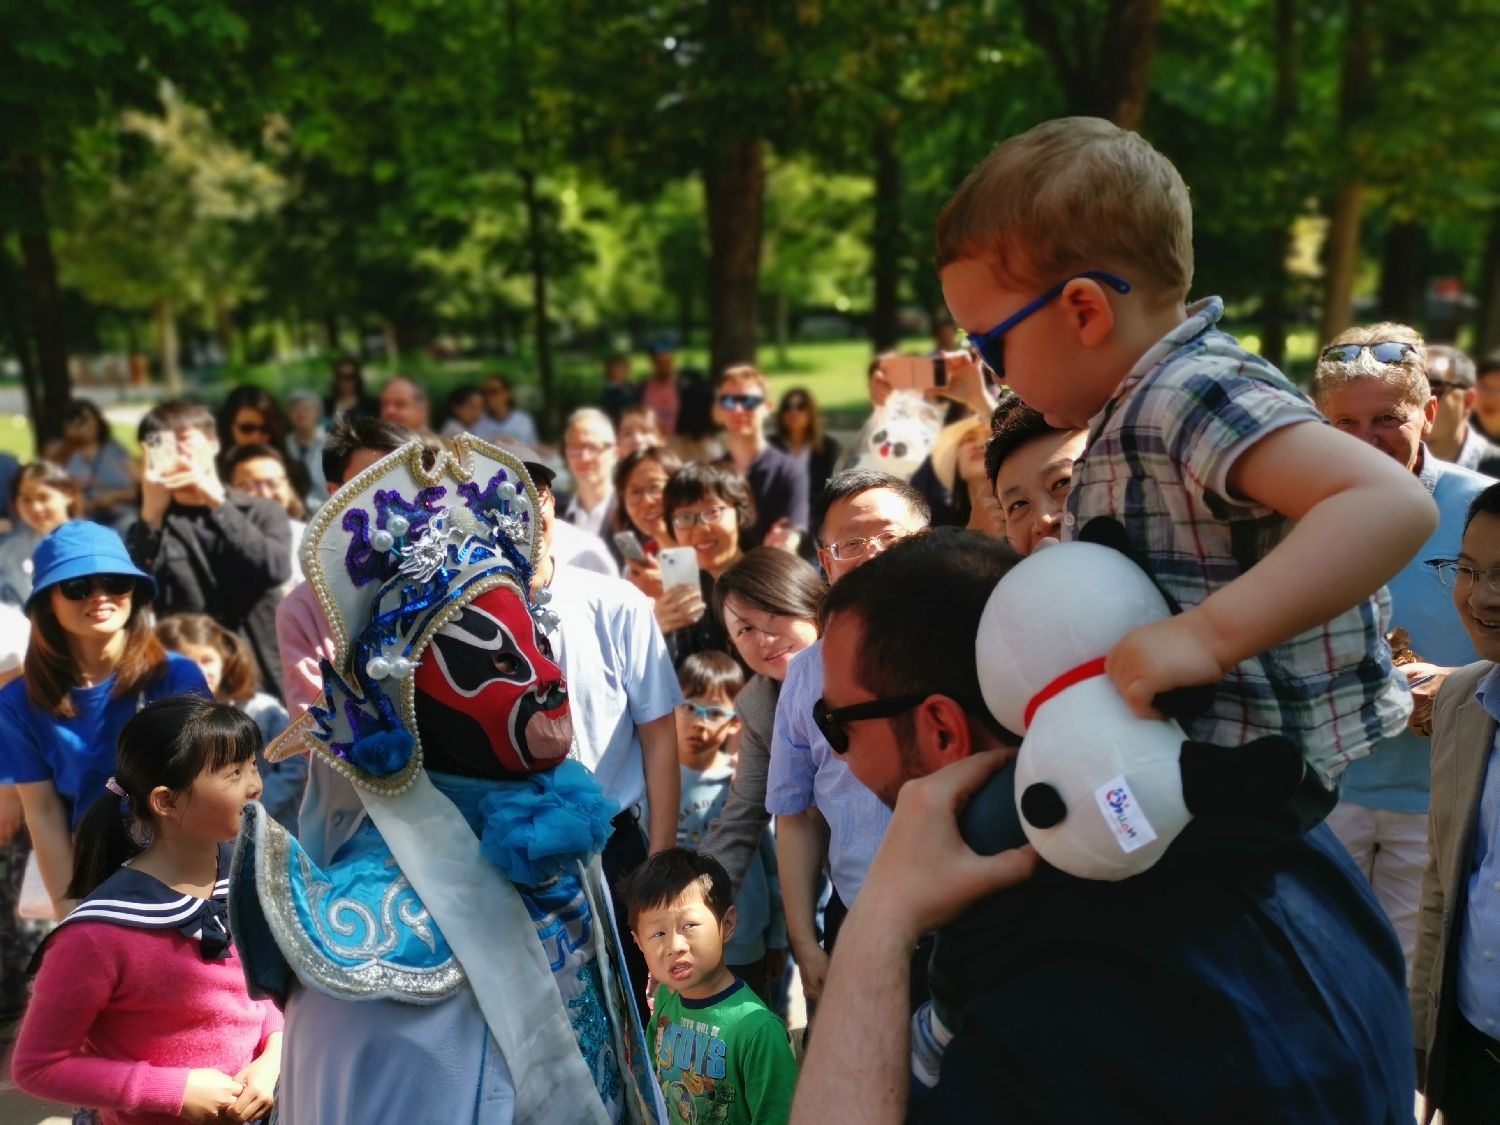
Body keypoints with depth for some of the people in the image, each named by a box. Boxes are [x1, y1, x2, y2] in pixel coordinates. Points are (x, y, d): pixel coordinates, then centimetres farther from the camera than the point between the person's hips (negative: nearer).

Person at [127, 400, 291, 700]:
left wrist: (219, 502, -14)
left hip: (263, 686, 0)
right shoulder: (151, 530, 8)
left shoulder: (263, 512, 8)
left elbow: (277, 570, -13)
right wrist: (151, 515, -15)